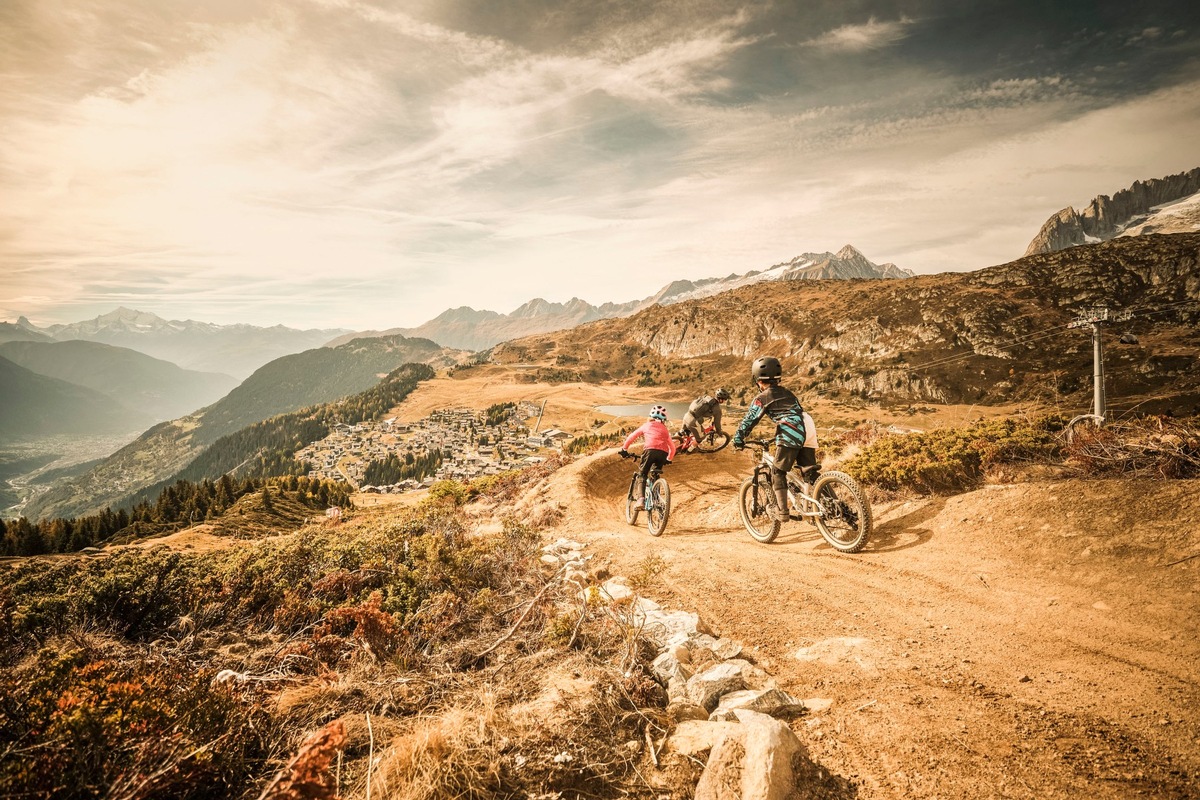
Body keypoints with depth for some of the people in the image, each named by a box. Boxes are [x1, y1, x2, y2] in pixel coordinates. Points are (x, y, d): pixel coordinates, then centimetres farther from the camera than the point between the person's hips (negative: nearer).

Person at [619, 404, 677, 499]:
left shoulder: (646, 425, 25)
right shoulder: (665, 429, 30)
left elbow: (631, 437, 26)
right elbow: (672, 448, 31)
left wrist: (624, 449, 36)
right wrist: (668, 459, 46)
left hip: (650, 450, -2)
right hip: (663, 453, 2)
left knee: (642, 475, 5)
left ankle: (640, 498, -17)